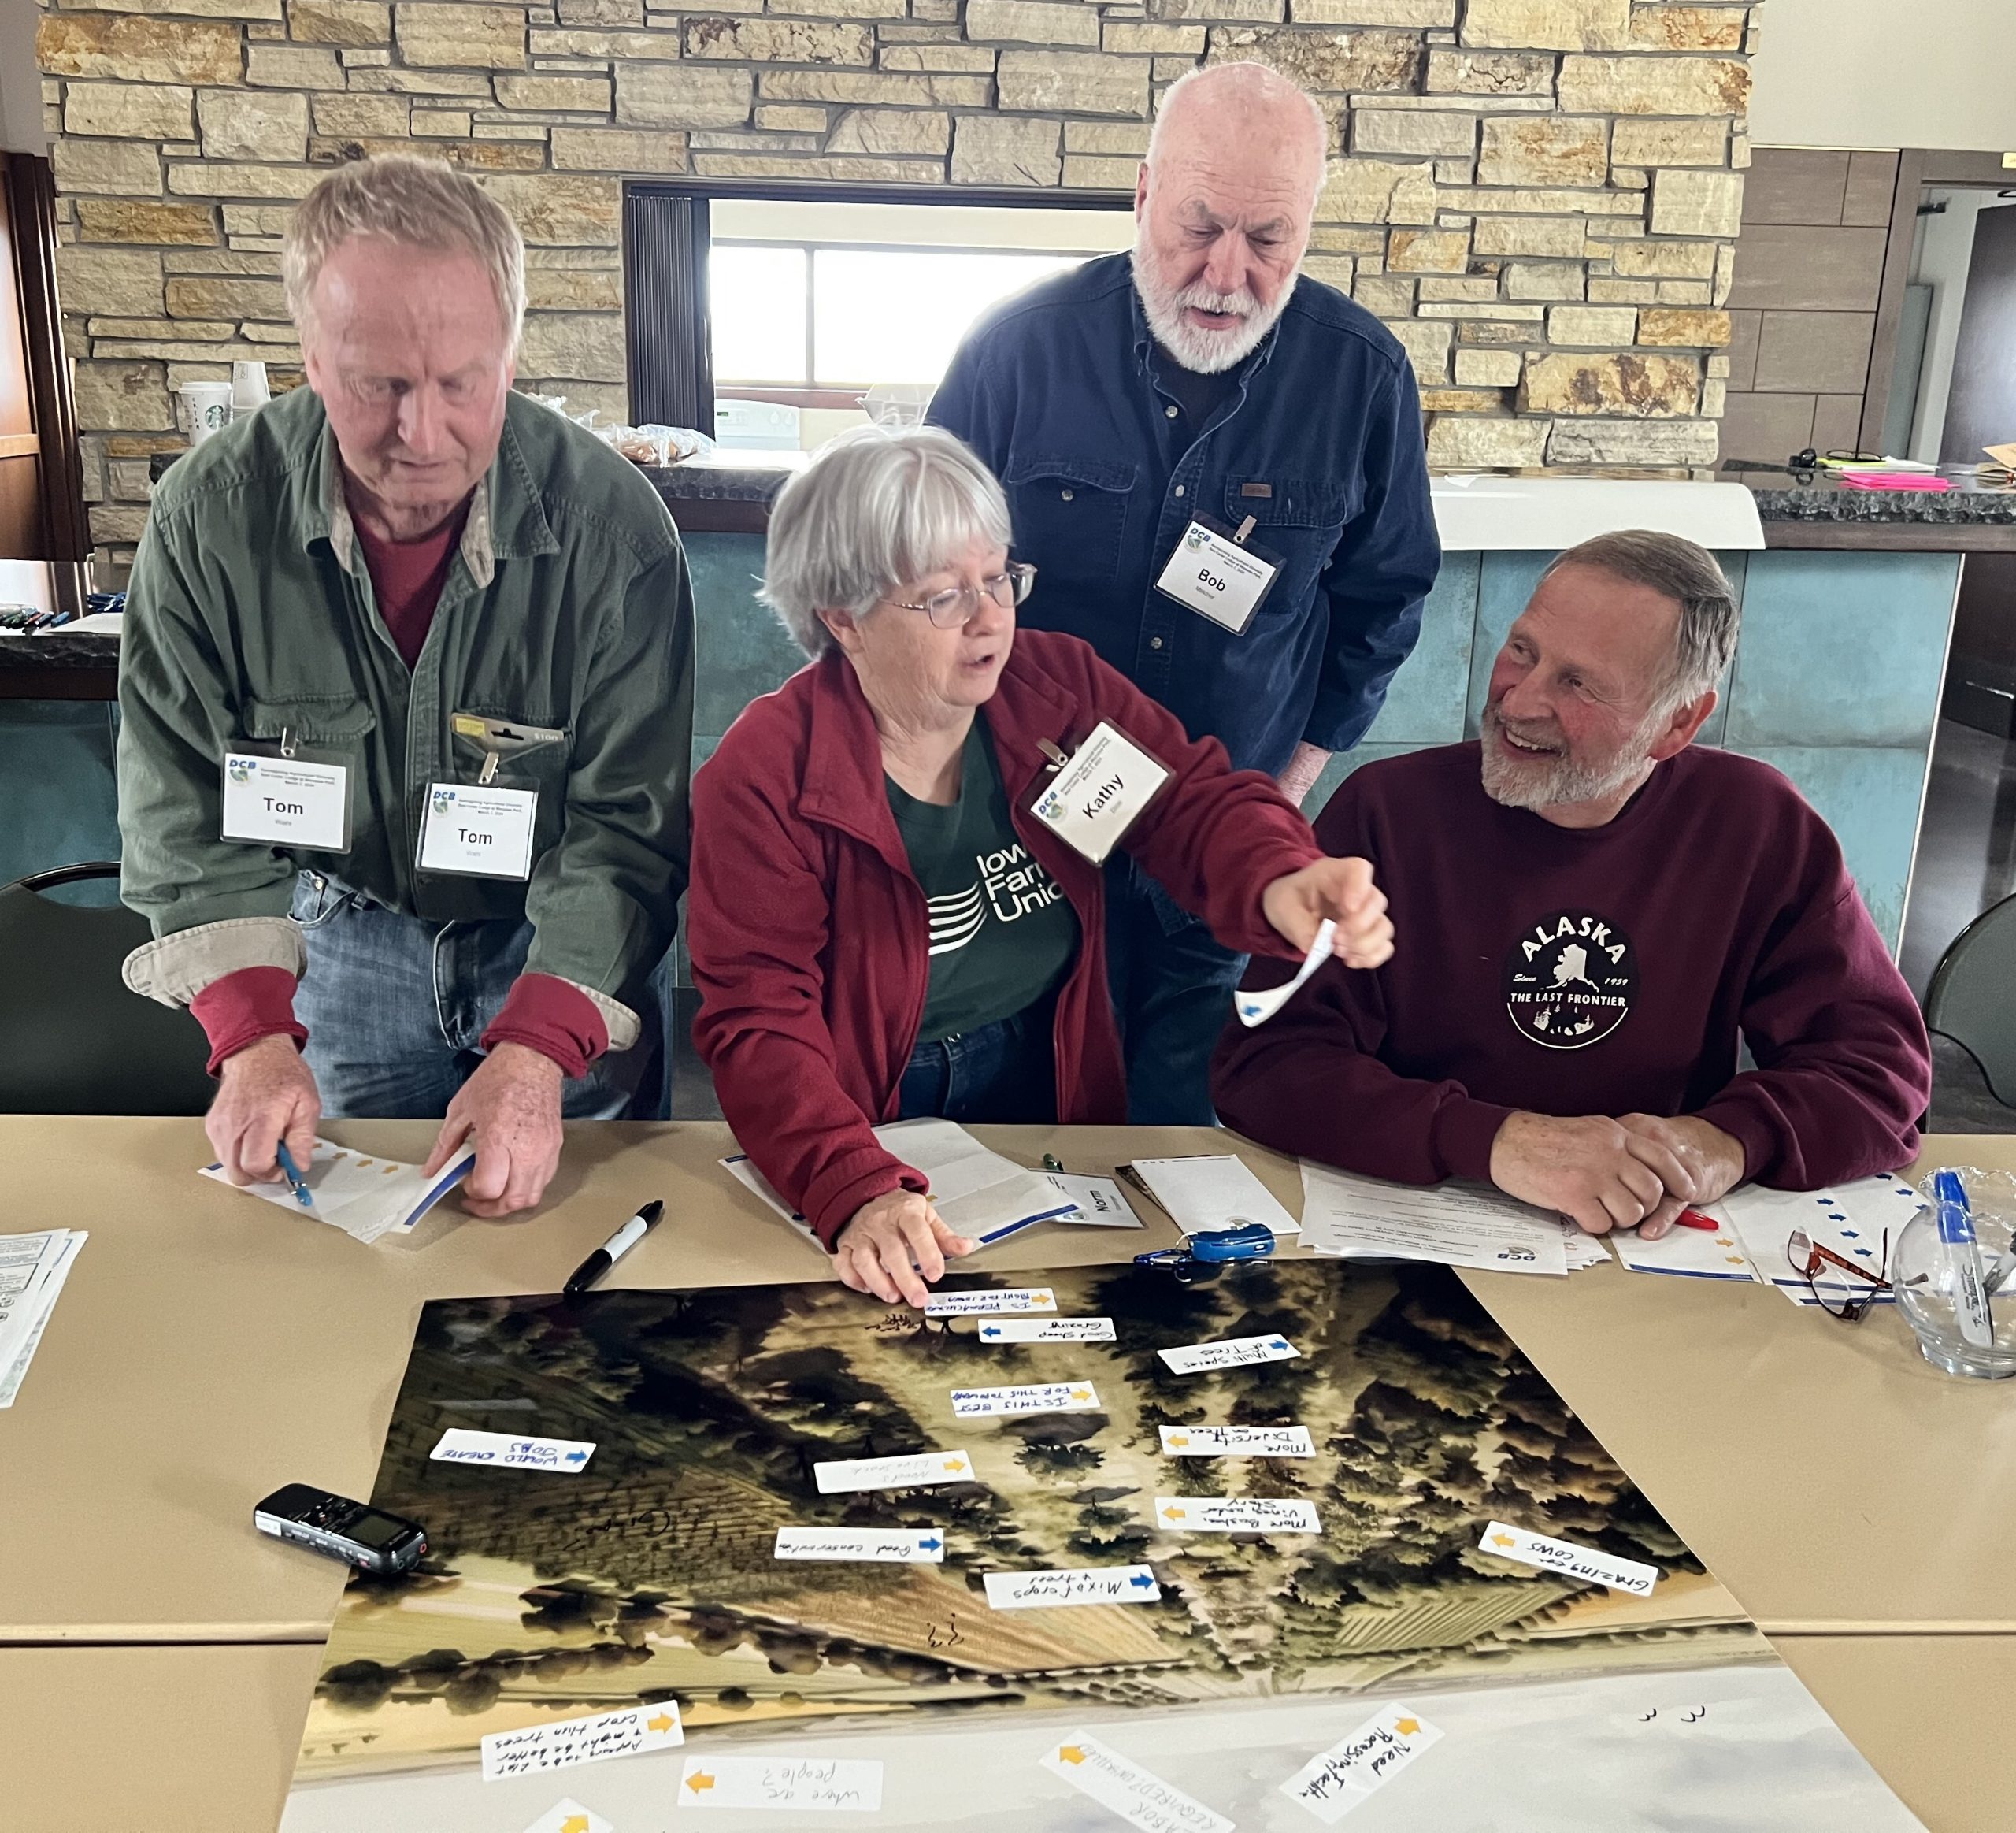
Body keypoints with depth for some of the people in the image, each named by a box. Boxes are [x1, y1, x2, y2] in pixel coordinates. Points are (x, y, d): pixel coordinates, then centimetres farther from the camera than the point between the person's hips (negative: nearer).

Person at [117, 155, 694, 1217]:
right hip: (339, 943, 2)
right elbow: (184, 805, -12)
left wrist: (537, 1050, -35)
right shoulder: (212, 514, -16)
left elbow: (627, 820, -22)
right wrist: (253, 1036, -26)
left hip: (561, 944, -1)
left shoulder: (611, 523, -22)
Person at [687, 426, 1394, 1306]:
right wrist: (858, 1194, -34)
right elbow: (759, 1020, -17)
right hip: (872, 1130, -3)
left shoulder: (1058, 684, 0)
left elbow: (1199, 799, -7)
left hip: (1050, 1104, 4)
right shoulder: (763, 774, -13)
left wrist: (1280, 880, -32)